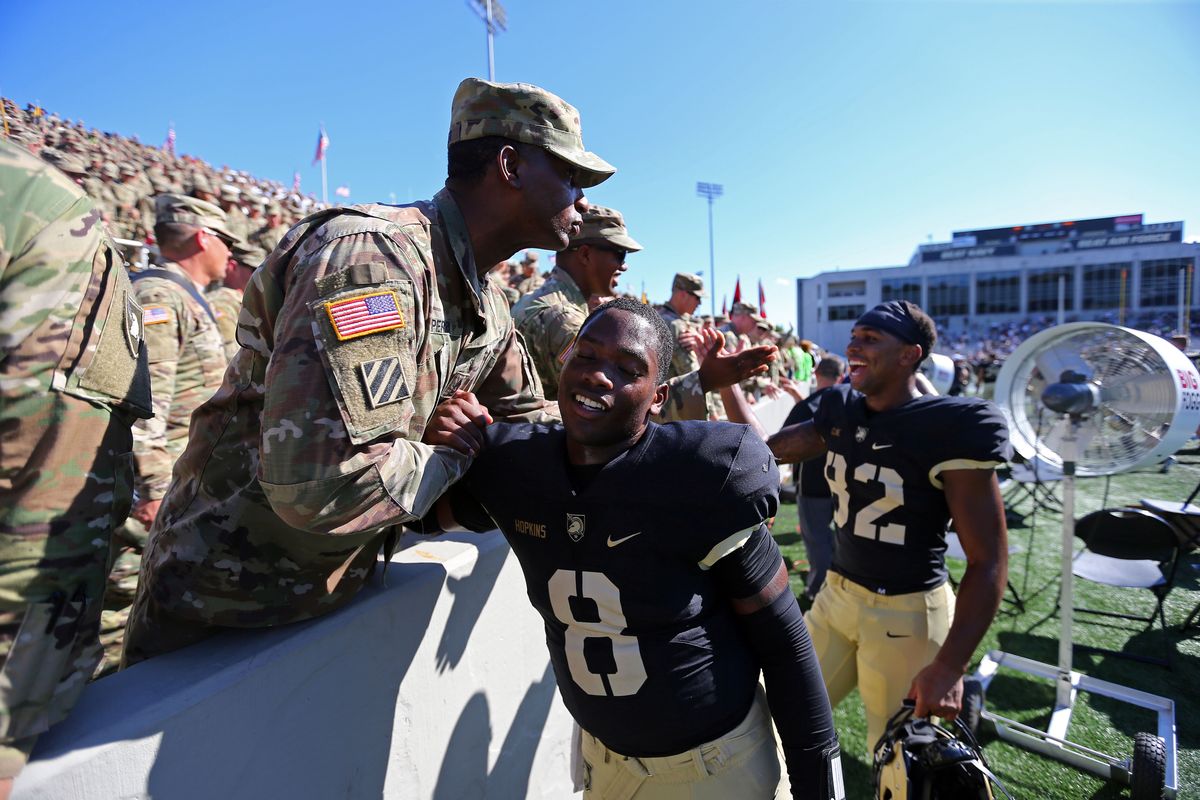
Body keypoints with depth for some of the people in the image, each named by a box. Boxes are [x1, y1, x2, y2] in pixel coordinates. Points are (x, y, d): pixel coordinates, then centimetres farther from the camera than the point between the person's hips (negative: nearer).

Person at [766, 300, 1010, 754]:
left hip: (907, 613, -6)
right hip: (836, 595, 6)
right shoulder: (840, 413, 0)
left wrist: (950, 667, -23)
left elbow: (989, 561, -18)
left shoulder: (950, 429, -19)